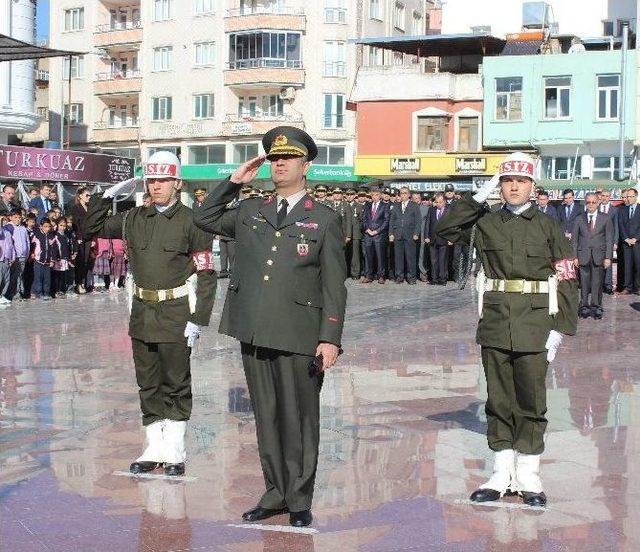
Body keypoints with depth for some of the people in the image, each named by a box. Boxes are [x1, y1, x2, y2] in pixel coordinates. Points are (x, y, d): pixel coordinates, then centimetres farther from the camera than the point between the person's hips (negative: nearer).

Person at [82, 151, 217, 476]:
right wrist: (108, 195, 5)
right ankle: (154, 449, 21)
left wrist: (197, 320, -13)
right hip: (142, 315, 5)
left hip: (176, 316, -5)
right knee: (148, 385, 11)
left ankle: (174, 450, 14)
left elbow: (206, 275, -8)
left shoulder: (191, 222, -6)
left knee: (176, 385, 4)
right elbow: (91, 229, 15)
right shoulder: (134, 219, 8)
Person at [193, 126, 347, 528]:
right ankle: (276, 492, 23)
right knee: (266, 417, 11)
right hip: (254, 333, 4)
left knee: (299, 419, 3)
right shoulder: (250, 212, 13)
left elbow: (334, 286, -2)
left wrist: (330, 338, -10)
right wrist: (233, 182, 13)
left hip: (299, 337, -4)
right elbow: (204, 219, 24)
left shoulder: (324, 219, 1)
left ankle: (300, 500, 14)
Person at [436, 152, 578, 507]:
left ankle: (529, 477, 14)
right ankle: (502, 474, 17)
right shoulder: (486, 223, 7)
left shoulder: (549, 227, 1)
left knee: (531, 401, 3)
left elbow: (567, 281, 0)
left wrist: (559, 330, -8)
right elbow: (445, 229, 1)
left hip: (534, 327, -2)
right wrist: (479, 197, -3)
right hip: (495, 323, 2)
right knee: (499, 400, 8)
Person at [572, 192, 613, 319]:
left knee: (597, 283, -1)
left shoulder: (606, 219, 6)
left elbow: (609, 239, 4)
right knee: (584, 283, 1)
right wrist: (574, 256, -1)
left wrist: (608, 257, -4)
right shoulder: (579, 219, 8)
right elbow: (574, 239, 8)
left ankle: (596, 307, 7)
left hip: (599, 256, -1)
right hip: (583, 255, 1)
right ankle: (584, 307, 8)